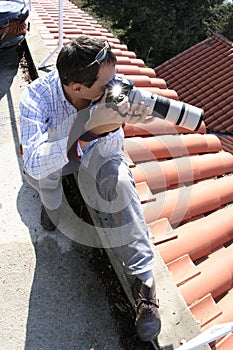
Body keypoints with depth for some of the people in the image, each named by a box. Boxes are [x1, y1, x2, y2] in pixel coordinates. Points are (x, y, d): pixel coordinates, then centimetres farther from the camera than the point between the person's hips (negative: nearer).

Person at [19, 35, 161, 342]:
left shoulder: (111, 89, -27)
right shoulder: (37, 96, -33)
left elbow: (111, 150, -25)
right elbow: (34, 164, -46)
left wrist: (114, 124, -48)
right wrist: (91, 123, -55)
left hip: (94, 153, 1)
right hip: (50, 161, 0)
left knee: (119, 179, -31)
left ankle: (144, 281, -21)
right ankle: (51, 205, 5)